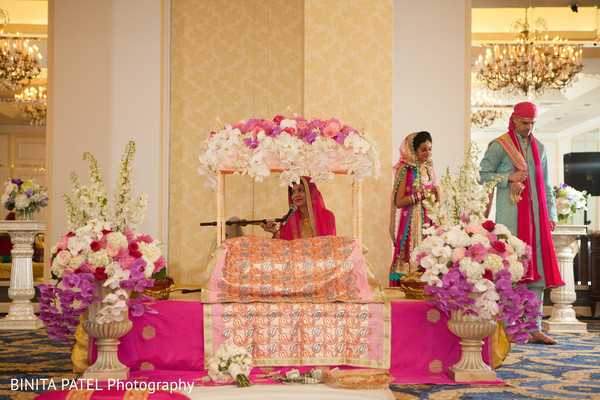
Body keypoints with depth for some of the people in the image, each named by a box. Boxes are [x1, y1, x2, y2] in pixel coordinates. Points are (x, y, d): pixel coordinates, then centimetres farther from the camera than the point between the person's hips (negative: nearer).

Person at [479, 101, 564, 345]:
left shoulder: (539, 148, 18)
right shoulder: (500, 146, 2)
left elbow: (545, 185, 21)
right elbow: (482, 174, -3)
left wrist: (551, 214, 14)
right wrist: (509, 177, -14)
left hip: (535, 215, 6)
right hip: (510, 215, -5)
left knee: (538, 269, 1)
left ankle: (534, 329, 5)